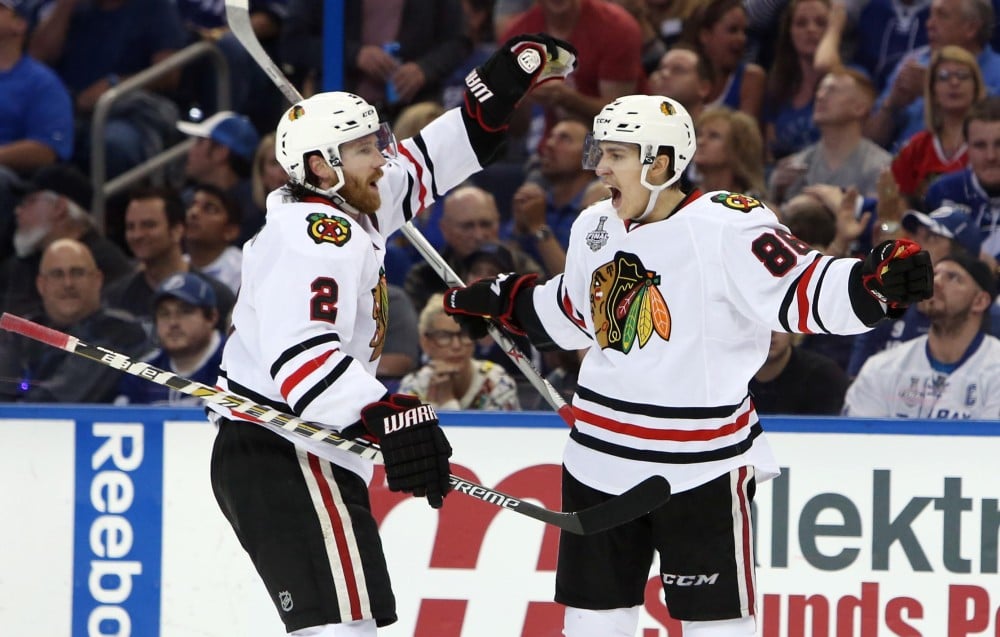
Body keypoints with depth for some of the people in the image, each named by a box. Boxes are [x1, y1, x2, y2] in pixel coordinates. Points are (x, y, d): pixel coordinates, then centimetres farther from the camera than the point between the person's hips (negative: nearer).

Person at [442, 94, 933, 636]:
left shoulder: (729, 226, -16)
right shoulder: (594, 228, 8)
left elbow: (803, 292, -22)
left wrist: (881, 278, -37)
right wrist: (501, 300, 32)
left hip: (701, 463, -7)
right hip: (600, 451, 7)